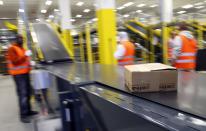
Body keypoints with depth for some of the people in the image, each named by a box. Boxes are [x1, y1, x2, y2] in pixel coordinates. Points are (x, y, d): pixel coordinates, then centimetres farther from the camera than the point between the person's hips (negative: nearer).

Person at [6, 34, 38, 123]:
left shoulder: (21, 48, 20)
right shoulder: (12, 48, -9)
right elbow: (15, 61, -20)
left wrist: (29, 62, 14)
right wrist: (25, 55, -22)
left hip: (25, 72, 9)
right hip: (18, 74, -9)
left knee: (28, 92, 13)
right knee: (22, 94, -12)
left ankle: (28, 111, 25)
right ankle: (23, 115, -8)